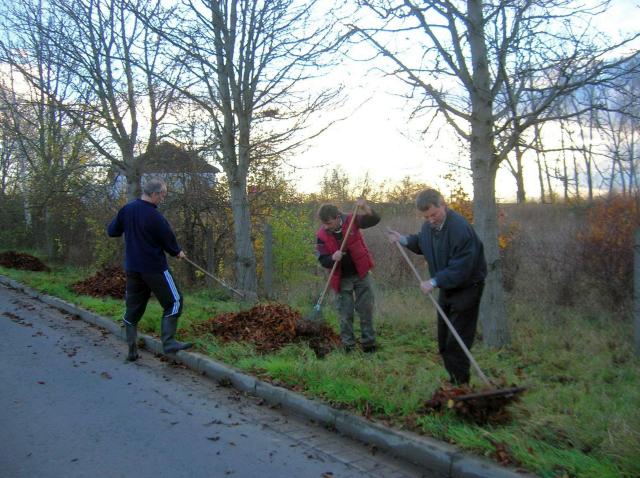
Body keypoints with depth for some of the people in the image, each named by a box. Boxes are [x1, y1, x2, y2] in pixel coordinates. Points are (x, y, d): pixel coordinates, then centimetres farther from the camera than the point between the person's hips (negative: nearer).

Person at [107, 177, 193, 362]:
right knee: (174, 302, 3)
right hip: (154, 268, -7)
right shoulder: (155, 217, -18)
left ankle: (132, 350, 16)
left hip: (132, 268, 7)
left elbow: (111, 231, 11)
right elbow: (169, 241, -8)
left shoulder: (126, 209, 1)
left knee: (133, 308, 13)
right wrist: (178, 252, 12)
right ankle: (168, 342, -3)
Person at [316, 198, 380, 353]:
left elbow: (374, 220, -19)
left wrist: (366, 209, -38)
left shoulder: (351, 220, -13)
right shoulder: (322, 235, -12)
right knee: (345, 314, 6)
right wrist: (333, 258, -32)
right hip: (342, 279, 0)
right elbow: (323, 260, -10)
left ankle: (368, 343, 20)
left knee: (366, 309, 7)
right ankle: (347, 345, 19)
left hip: (361, 274, 0)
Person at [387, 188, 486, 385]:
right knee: (444, 341, 15)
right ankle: (454, 381, 28)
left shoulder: (460, 228, -28)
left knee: (457, 341, -8)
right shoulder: (428, 225, 0)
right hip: (446, 287, 9)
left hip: (466, 288, -9)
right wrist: (404, 240, 5)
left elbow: (461, 268, -31)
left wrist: (434, 282, -31)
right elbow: (421, 243, 23)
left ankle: (460, 386, 3)